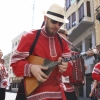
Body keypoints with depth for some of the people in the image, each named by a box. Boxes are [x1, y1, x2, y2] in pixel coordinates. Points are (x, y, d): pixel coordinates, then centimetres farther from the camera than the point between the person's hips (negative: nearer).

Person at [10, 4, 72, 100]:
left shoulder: (62, 42, 8)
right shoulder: (29, 37, -7)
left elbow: (69, 63, 5)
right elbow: (15, 62, -7)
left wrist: (64, 66, -19)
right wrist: (31, 68, -26)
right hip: (33, 90, -4)